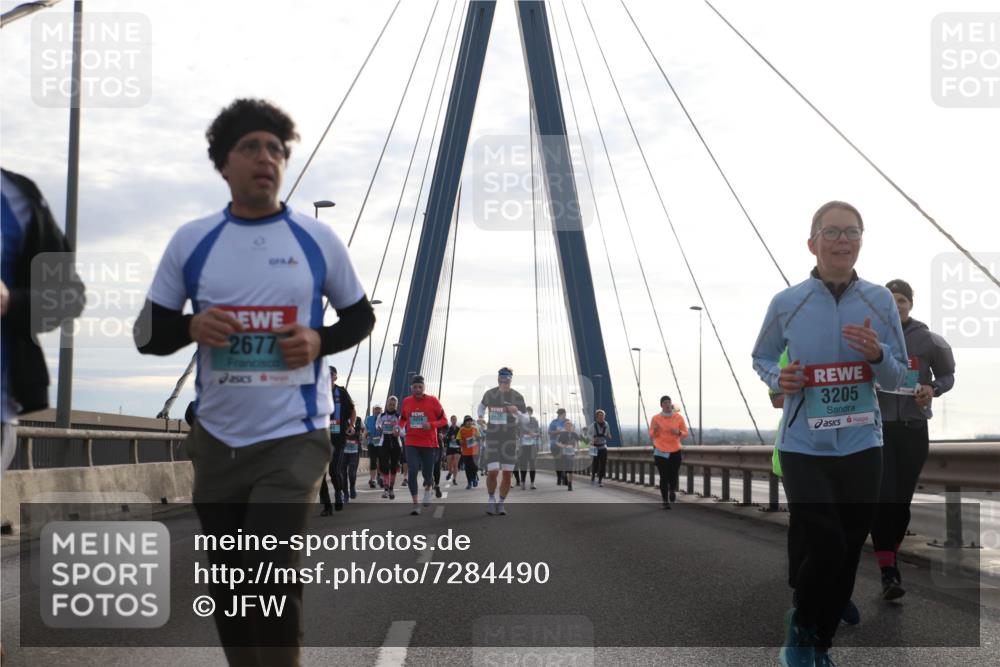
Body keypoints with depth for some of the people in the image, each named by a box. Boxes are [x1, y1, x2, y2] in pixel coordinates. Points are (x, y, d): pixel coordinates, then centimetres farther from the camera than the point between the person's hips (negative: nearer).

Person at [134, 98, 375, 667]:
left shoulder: (318, 239, 0)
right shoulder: (191, 241, 3)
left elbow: (361, 317, 11)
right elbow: (147, 334, 7)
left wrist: (319, 341, -10)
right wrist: (190, 327, -15)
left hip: (294, 436, -3)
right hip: (217, 439, 3)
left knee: (271, 574, -15)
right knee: (229, 586, 12)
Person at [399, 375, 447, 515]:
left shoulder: (432, 401, -6)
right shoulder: (406, 401, 3)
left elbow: (443, 420, -2)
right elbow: (403, 418, 19)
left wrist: (431, 425, -20)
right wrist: (399, 427, -2)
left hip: (429, 444, -1)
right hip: (412, 444, 1)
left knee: (427, 474, 7)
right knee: (412, 472, -13)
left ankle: (428, 489, 43)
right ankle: (415, 504, -4)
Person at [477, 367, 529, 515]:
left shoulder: (517, 397, -4)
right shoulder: (489, 394, 0)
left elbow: (525, 420, 0)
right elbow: (482, 405, 23)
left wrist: (517, 412, -20)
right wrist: (481, 417, 5)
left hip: (510, 439, 0)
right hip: (492, 438, 0)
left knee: (507, 474, 2)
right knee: (492, 472, -12)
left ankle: (500, 503, 20)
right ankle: (491, 498, 15)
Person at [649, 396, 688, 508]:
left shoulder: (678, 417, 2)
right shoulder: (655, 418, -2)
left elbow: (685, 434, 7)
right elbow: (651, 436, 4)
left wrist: (678, 432, -15)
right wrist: (655, 430, -18)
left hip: (675, 451, 1)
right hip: (660, 452, -1)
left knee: (674, 476, -3)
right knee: (664, 477, -5)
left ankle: (672, 490, 31)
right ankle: (665, 501, 7)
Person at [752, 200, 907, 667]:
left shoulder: (879, 300, -1)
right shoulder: (786, 303, -6)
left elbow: (898, 377, 5)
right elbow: (760, 358, 11)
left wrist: (878, 355, -17)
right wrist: (778, 379, -11)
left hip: (862, 448, 3)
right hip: (804, 448, -3)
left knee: (848, 556, 10)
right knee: (826, 548, -15)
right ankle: (801, 625, 16)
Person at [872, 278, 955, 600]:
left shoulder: (928, 340, 1)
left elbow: (947, 375, 12)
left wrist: (934, 389, -8)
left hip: (913, 428, 2)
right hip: (878, 427, -2)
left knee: (902, 500, 7)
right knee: (882, 498, -13)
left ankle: (890, 559, 26)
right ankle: (888, 572, -15)